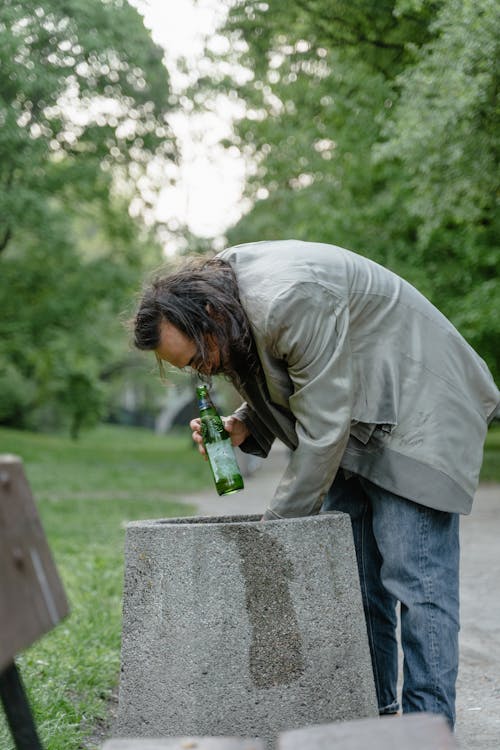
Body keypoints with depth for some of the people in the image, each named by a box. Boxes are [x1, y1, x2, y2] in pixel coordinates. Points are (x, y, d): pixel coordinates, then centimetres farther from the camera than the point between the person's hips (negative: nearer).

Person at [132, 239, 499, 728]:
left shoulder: (291, 300, -31)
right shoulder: (224, 291, 0)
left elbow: (322, 428, -27)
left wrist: (277, 527, -18)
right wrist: (242, 427, -6)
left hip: (416, 411, -9)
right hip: (353, 424, 10)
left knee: (414, 578, -11)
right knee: (351, 576, 8)